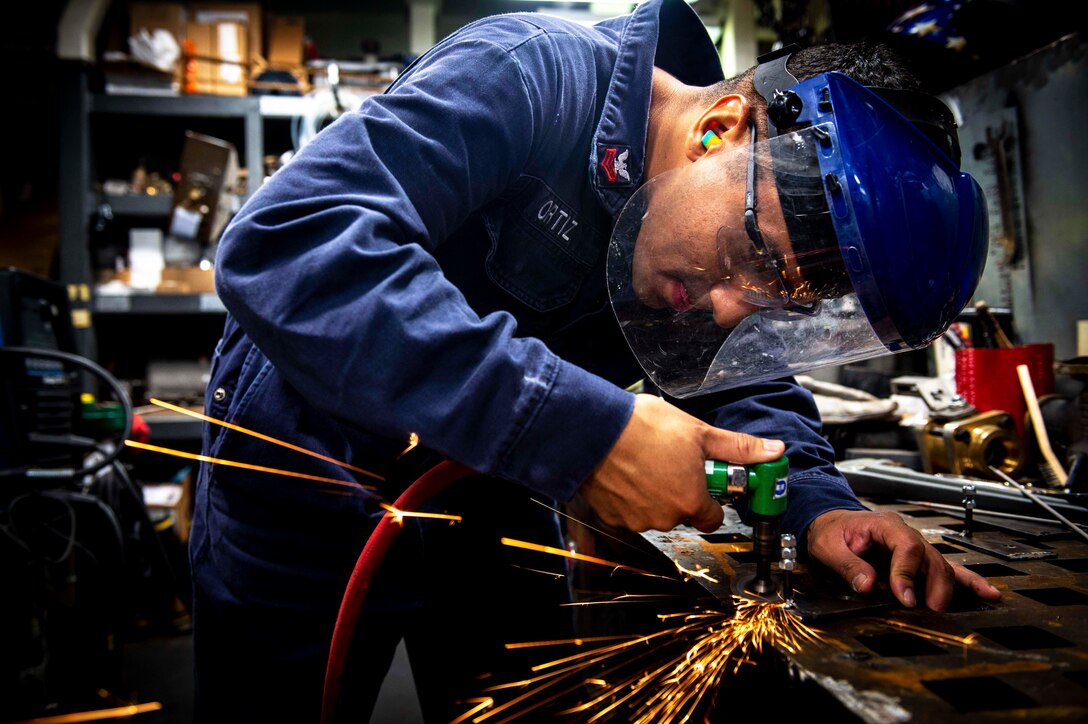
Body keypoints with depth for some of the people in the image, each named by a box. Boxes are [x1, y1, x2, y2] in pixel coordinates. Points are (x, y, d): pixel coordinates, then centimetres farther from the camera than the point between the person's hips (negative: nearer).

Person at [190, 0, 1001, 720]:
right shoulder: (530, 80, -30)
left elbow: (743, 385, 2)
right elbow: (285, 245, -41)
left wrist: (819, 505, -19)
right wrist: (586, 429, -45)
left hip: (492, 501, 5)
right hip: (306, 497, -4)